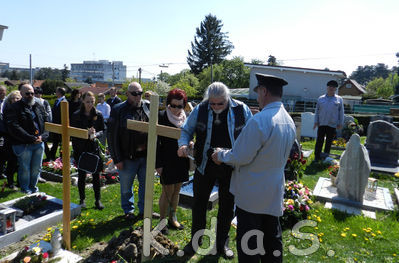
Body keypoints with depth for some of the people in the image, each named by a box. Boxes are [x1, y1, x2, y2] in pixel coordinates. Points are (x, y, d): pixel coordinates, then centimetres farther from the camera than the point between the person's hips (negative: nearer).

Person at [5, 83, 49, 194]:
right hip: (23, 145, -4)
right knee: (25, 168, 5)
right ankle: (25, 190, 24)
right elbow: (14, 128, -14)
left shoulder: (39, 107, 13)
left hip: (39, 143, 4)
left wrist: (42, 136, -8)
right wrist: (31, 139, -18)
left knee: (36, 168, 12)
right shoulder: (14, 108, -4)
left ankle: (33, 187, 32)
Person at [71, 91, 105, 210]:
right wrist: (86, 132, -18)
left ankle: (98, 200, 15)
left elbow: (103, 130, 5)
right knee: (82, 175, 9)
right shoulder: (76, 115, -1)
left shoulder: (98, 115, 2)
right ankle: (82, 199, 24)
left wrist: (96, 134, -17)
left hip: (95, 148, 1)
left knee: (96, 175, 3)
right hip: (80, 149, 0)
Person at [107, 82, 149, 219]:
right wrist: (117, 159, -9)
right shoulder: (118, 110, -8)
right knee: (126, 187, 14)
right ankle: (128, 210, 37)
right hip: (128, 157, -2)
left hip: (146, 155, 3)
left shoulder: (148, 107, 2)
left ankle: (144, 210, 34)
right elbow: (112, 136, -7)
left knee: (146, 185, 15)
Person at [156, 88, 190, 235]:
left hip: (181, 161, 5)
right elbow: (156, 142, -11)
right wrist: (158, 164, -13)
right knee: (167, 192, 3)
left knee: (176, 191, 16)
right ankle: (162, 221, 20)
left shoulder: (186, 117, 2)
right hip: (167, 162, -5)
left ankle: (172, 218, 31)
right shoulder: (162, 117, -11)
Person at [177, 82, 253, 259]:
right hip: (205, 166, 1)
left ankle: (222, 244, 36)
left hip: (231, 167, 0)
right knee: (199, 204, 13)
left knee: (227, 206, 14)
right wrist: (183, 144, -18)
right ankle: (195, 241, 36)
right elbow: (186, 130, 3)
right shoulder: (200, 110, -6)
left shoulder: (241, 110, -7)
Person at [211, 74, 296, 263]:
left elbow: (240, 157, -21)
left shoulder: (259, 120, -24)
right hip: (274, 192, 8)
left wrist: (221, 155, -2)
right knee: (272, 238, 21)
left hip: (251, 194, -8)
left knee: (248, 241, 7)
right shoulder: (289, 121, 3)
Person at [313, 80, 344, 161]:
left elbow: (341, 112, 7)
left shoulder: (339, 99, 7)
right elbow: (317, 111, 10)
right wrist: (316, 122, 3)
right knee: (319, 141, -2)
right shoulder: (321, 98, 9)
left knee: (329, 142, 6)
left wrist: (340, 123, 1)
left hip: (332, 124, 0)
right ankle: (317, 156, 5)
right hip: (321, 124, 0)